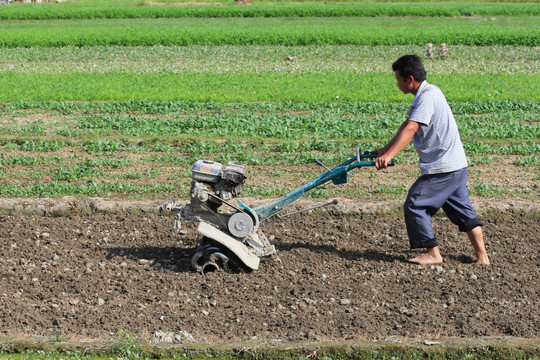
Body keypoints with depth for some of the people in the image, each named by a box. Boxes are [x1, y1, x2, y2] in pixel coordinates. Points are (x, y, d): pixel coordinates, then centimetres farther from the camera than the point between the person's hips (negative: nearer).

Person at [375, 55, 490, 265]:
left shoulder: (428, 97, -17)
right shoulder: (425, 94, 15)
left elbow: (410, 130, -28)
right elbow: (407, 125, 20)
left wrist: (389, 155, -35)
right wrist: (386, 149, 22)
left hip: (443, 168, -10)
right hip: (457, 166, 10)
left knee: (415, 205, -4)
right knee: (462, 210, 14)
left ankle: (433, 253, 4)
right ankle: (482, 256, 17)